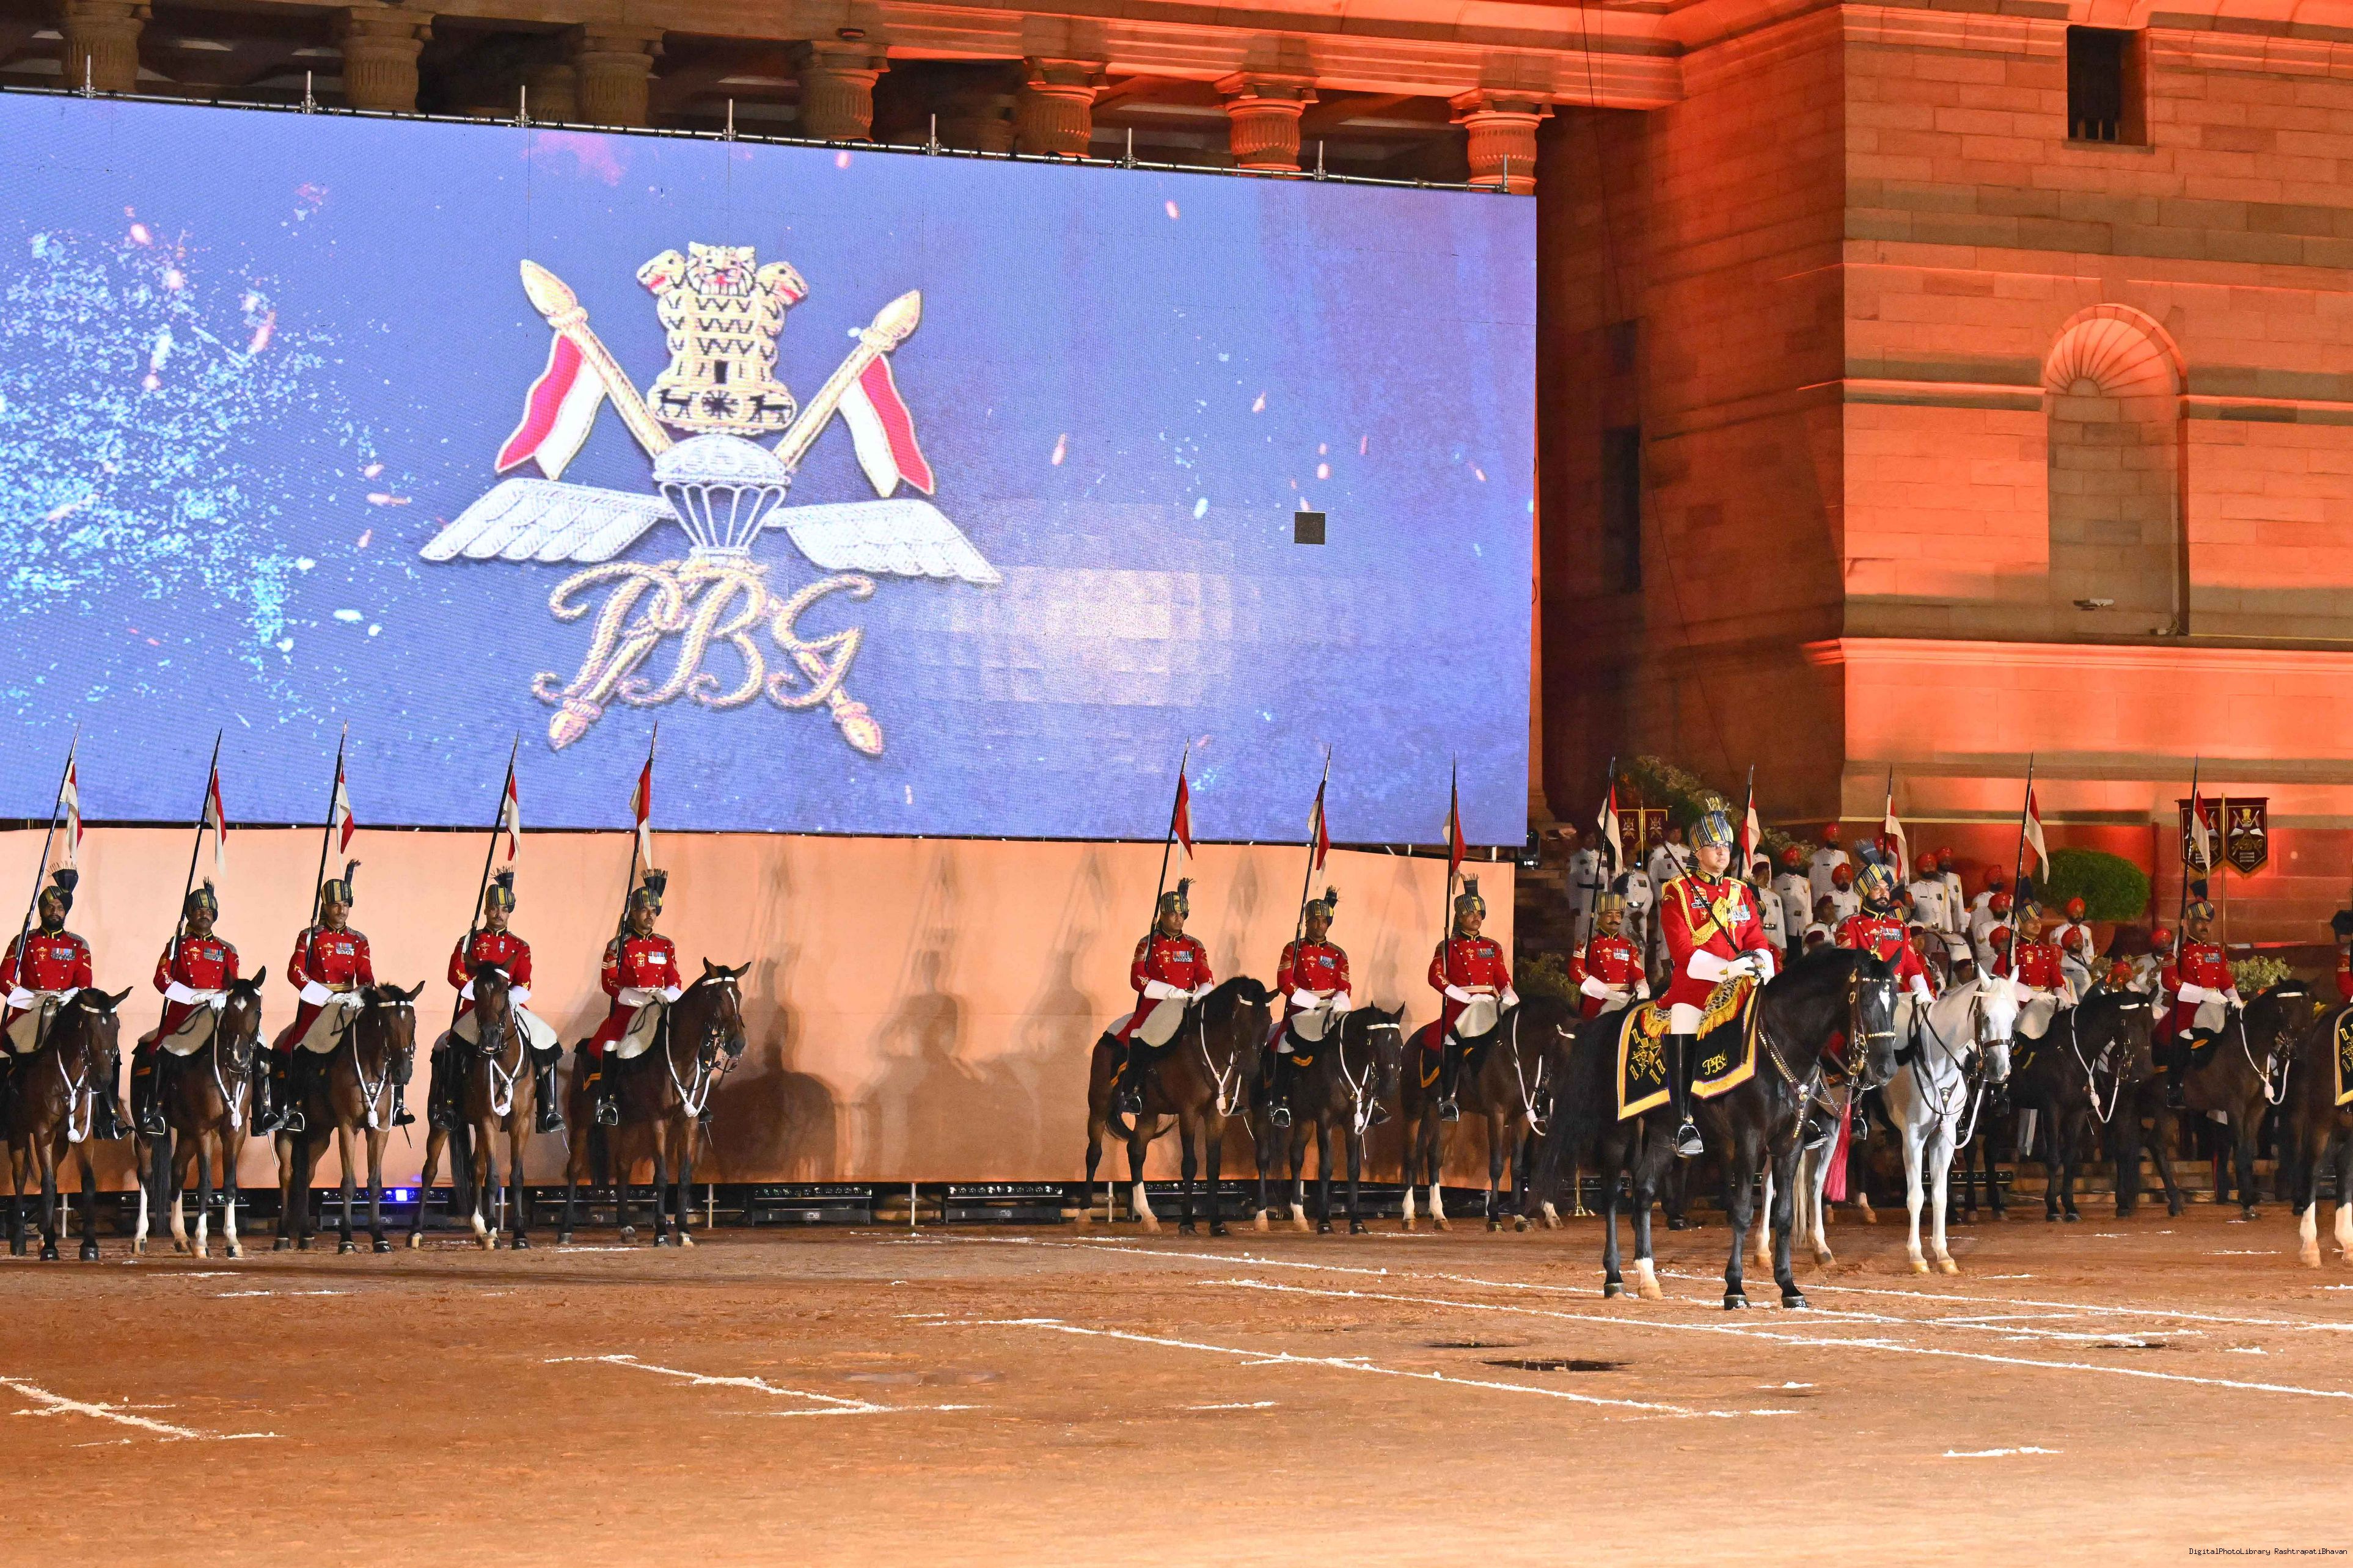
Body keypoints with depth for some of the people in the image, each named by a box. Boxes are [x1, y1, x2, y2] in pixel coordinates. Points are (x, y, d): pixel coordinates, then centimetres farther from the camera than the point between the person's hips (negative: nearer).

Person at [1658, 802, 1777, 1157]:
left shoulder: (1742, 893, 18)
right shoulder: (1677, 893, 0)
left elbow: (1757, 940, 11)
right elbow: (1683, 951, -11)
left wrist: (1762, 964, -12)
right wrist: (1727, 968, -22)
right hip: (1692, 991, -4)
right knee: (1684, 1060, -11)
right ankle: (1685, 1128, -7)